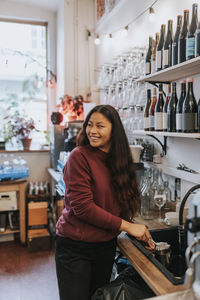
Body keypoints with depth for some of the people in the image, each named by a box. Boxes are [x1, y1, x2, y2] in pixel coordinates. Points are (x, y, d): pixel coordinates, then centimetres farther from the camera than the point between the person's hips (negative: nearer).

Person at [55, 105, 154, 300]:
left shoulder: (117, 160, 3)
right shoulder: (79, 156, -16)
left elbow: (122, 206, 8)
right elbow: (82, 206, -21)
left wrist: (140, 233, -5)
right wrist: (126, 226, -19)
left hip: (106, 245, 6)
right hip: (75, 246, -6)